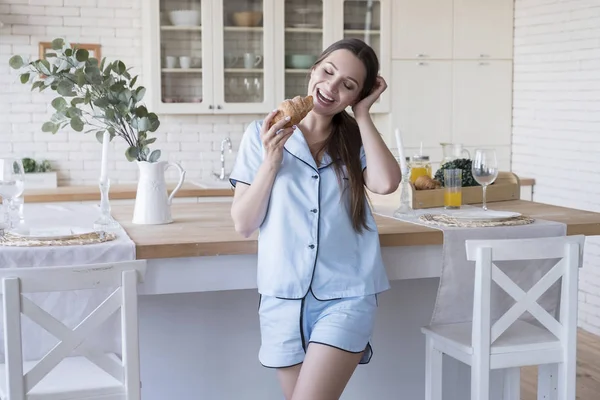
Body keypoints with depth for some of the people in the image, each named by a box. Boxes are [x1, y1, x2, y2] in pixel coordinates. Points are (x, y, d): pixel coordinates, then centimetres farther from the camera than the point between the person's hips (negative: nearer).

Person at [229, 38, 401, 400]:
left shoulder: (357, 140, 5)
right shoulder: (262, 135, 1)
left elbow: (386, 183, -17)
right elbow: (244, 224, -1)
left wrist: (362, 113, -7)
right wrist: (271, 162, -13)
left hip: (346, 297, -1)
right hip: (284, 298, 1)